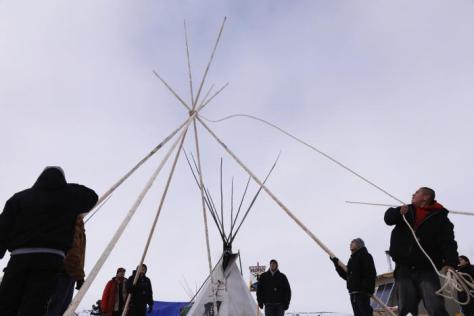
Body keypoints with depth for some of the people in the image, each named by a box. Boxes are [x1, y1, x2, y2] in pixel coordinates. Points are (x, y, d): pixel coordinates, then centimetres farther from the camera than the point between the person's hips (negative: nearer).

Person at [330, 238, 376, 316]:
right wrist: (337, 265, 21)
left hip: (362, 293, -8)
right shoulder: (352, 259, 25)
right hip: (354, 293, 8)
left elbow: (371, 274, -12)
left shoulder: (365, 256, 0)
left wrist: (368, 289, -22)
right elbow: (346, 276, 27)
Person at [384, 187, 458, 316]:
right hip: (404, 269, 3)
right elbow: (389, 217, 6)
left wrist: (450, 263, -29)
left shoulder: (440, 218, 2)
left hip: (427, 270, -3)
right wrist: (399, 212, -17)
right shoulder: (407, 210, 16)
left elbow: (448, 242, -10)